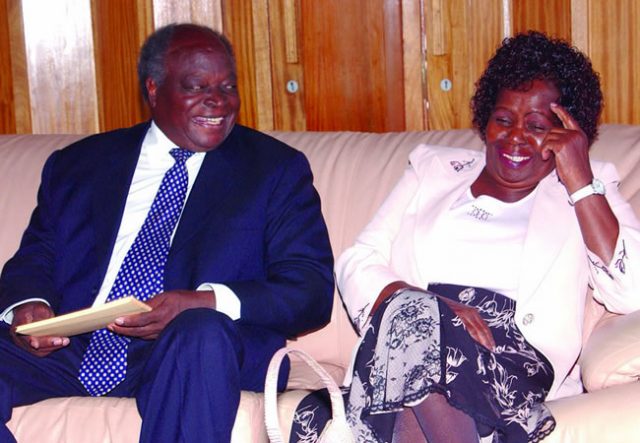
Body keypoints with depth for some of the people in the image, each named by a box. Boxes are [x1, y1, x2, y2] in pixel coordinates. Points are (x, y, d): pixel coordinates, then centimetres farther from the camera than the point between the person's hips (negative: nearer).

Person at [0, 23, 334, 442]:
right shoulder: (78, 164, 19)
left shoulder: (276, 169, 11)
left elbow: (312, 290, 1)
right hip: (72, 349, 2)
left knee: (202, 332, -36)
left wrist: (207, 303, -17)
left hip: (203, 349, -2)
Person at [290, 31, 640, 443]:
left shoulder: (590, 190, 18)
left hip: (515, 360, -2)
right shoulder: (433, 167, 24)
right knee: (412, 314, -35)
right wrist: (428, 307, -10)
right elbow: (357, 263, 11)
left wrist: (580, 181, -3)